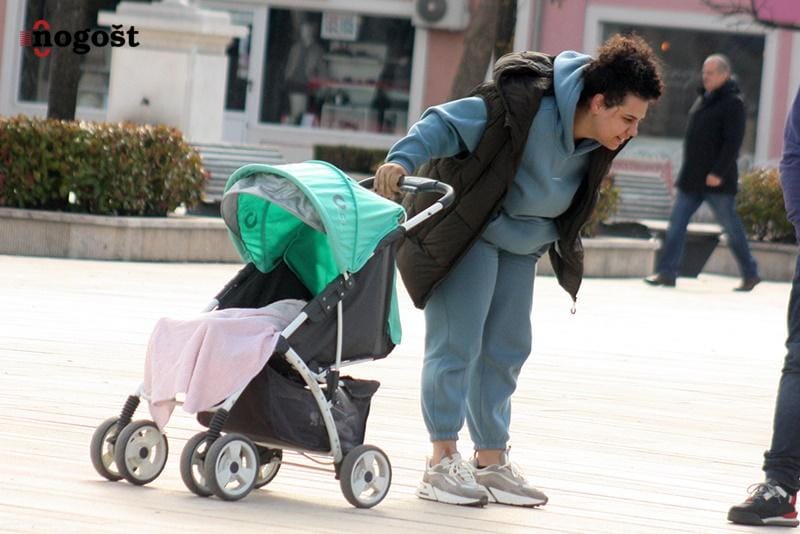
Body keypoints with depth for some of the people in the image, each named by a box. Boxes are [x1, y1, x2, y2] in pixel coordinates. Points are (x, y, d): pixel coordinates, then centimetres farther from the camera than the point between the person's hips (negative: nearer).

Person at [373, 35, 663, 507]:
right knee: (457, 343, -9)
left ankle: (491, 462, 19)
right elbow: (447, 123, -30)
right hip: (465, 232, -8)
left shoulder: (601, 144, -7)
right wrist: (402, 159, -44)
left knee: (506, 350, 10)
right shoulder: (525, 109, -31)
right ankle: (443, 463, -4)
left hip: (521, 246, 8)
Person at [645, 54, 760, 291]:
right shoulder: (704, 98, 15)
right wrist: (689, 170, 18)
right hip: (692, 178, 8)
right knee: (676, 222, 1)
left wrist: (718, 173, -23)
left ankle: (750, 275, 14)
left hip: (717, 181, -8)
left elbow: (733, 142, -18)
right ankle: (666, 273, 0)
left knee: (732, 227, 2)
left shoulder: (732, 103, -11)